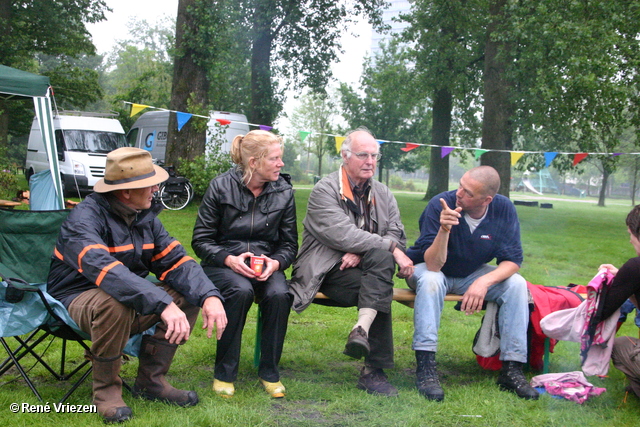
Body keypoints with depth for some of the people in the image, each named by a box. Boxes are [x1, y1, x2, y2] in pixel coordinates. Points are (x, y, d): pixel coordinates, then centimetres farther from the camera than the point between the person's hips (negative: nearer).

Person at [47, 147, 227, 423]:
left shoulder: (146, 217, 2)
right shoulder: (86, 217, -22)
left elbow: (175, 261, -4)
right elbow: (104, 268, -40)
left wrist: (209, 297, -24)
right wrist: (163, 304, -51)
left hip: (132, 299, 7)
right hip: (79, 298, -7)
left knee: (190, 293, -8)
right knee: (115, 303, -39)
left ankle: (150, 380, 2)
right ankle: (106, 390, -15)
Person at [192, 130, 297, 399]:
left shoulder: (284, 191, 1)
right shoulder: (221, 187, -6)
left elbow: (289, 243, 5)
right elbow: (201, 240, -5)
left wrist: (276, 263, -17)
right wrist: (229, 259, -22)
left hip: (267, 263, 2)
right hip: (223, 263, -2)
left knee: (279, 294, -30)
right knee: (241, 291, -35)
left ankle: (269, 372, -12)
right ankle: (224, 373, -18)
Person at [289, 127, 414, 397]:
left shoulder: (383, 195, 15)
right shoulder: (325, 190, -5)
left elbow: (397, 234, 3)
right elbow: (343, 235, -20)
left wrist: (362, 252, -16)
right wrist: (392, 247, -23)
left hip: (363, 268, 5)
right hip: (327, 271, -5)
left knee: (381, 258, -30)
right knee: (380, 290, -30)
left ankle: (362, 329, -36)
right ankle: (374, 370, -24)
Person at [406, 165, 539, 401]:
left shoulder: (504, 209, -16)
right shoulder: (440, 205, -27)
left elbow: (513, 260, -15)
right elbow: (433, 265, -30)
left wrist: (484, 282, -33)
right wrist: (444, 229, -47)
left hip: (472, 274, 3)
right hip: (431, 269, -3)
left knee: (516, 284, -20)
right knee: (431, 280, -36)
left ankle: (512, 369, -15)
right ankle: (425, 366, -34)